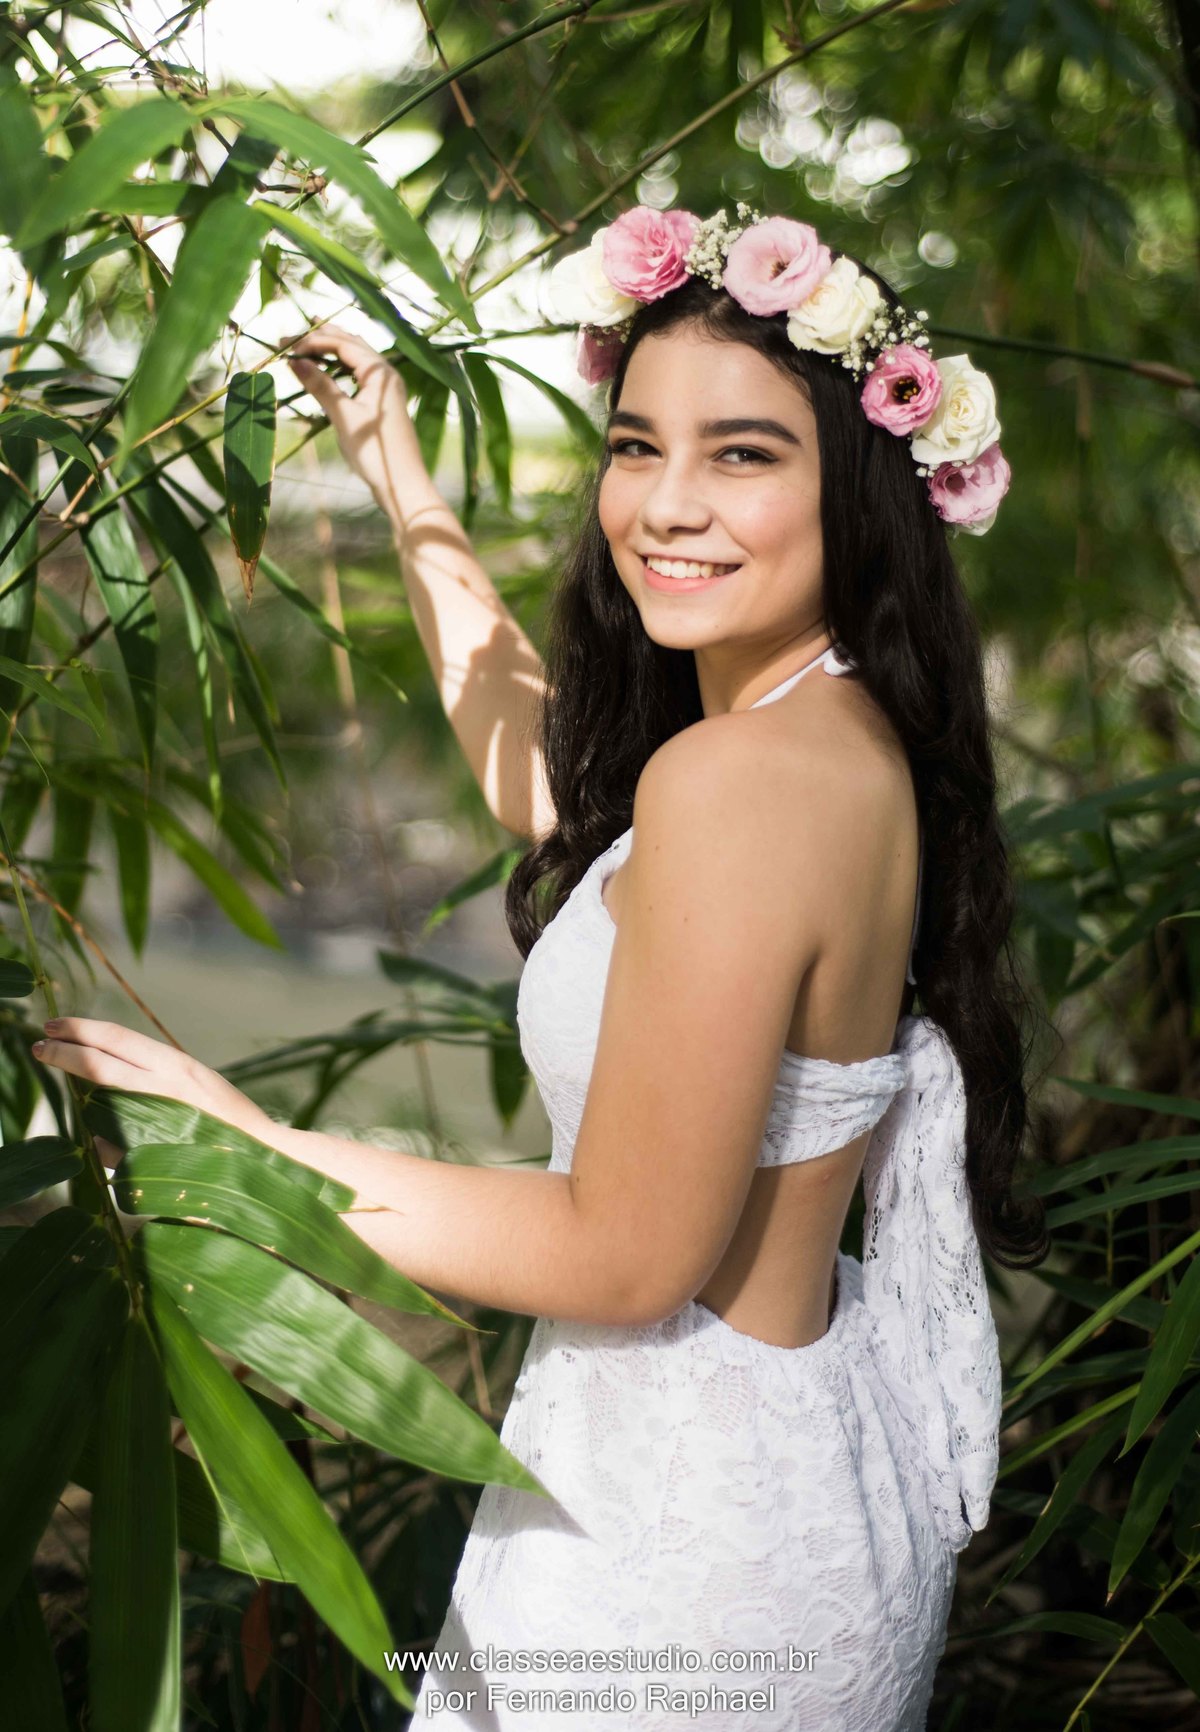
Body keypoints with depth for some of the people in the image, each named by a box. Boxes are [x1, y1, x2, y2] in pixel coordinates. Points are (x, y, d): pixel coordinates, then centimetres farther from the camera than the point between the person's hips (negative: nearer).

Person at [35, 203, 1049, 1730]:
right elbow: (537, 774, 17)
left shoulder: (735, 777, -28)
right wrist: (390, 460, 23)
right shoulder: (851, 733, 0)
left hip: (690, 1533, -8)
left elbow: (627, 1252, -23)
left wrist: (237, 1143, -17)